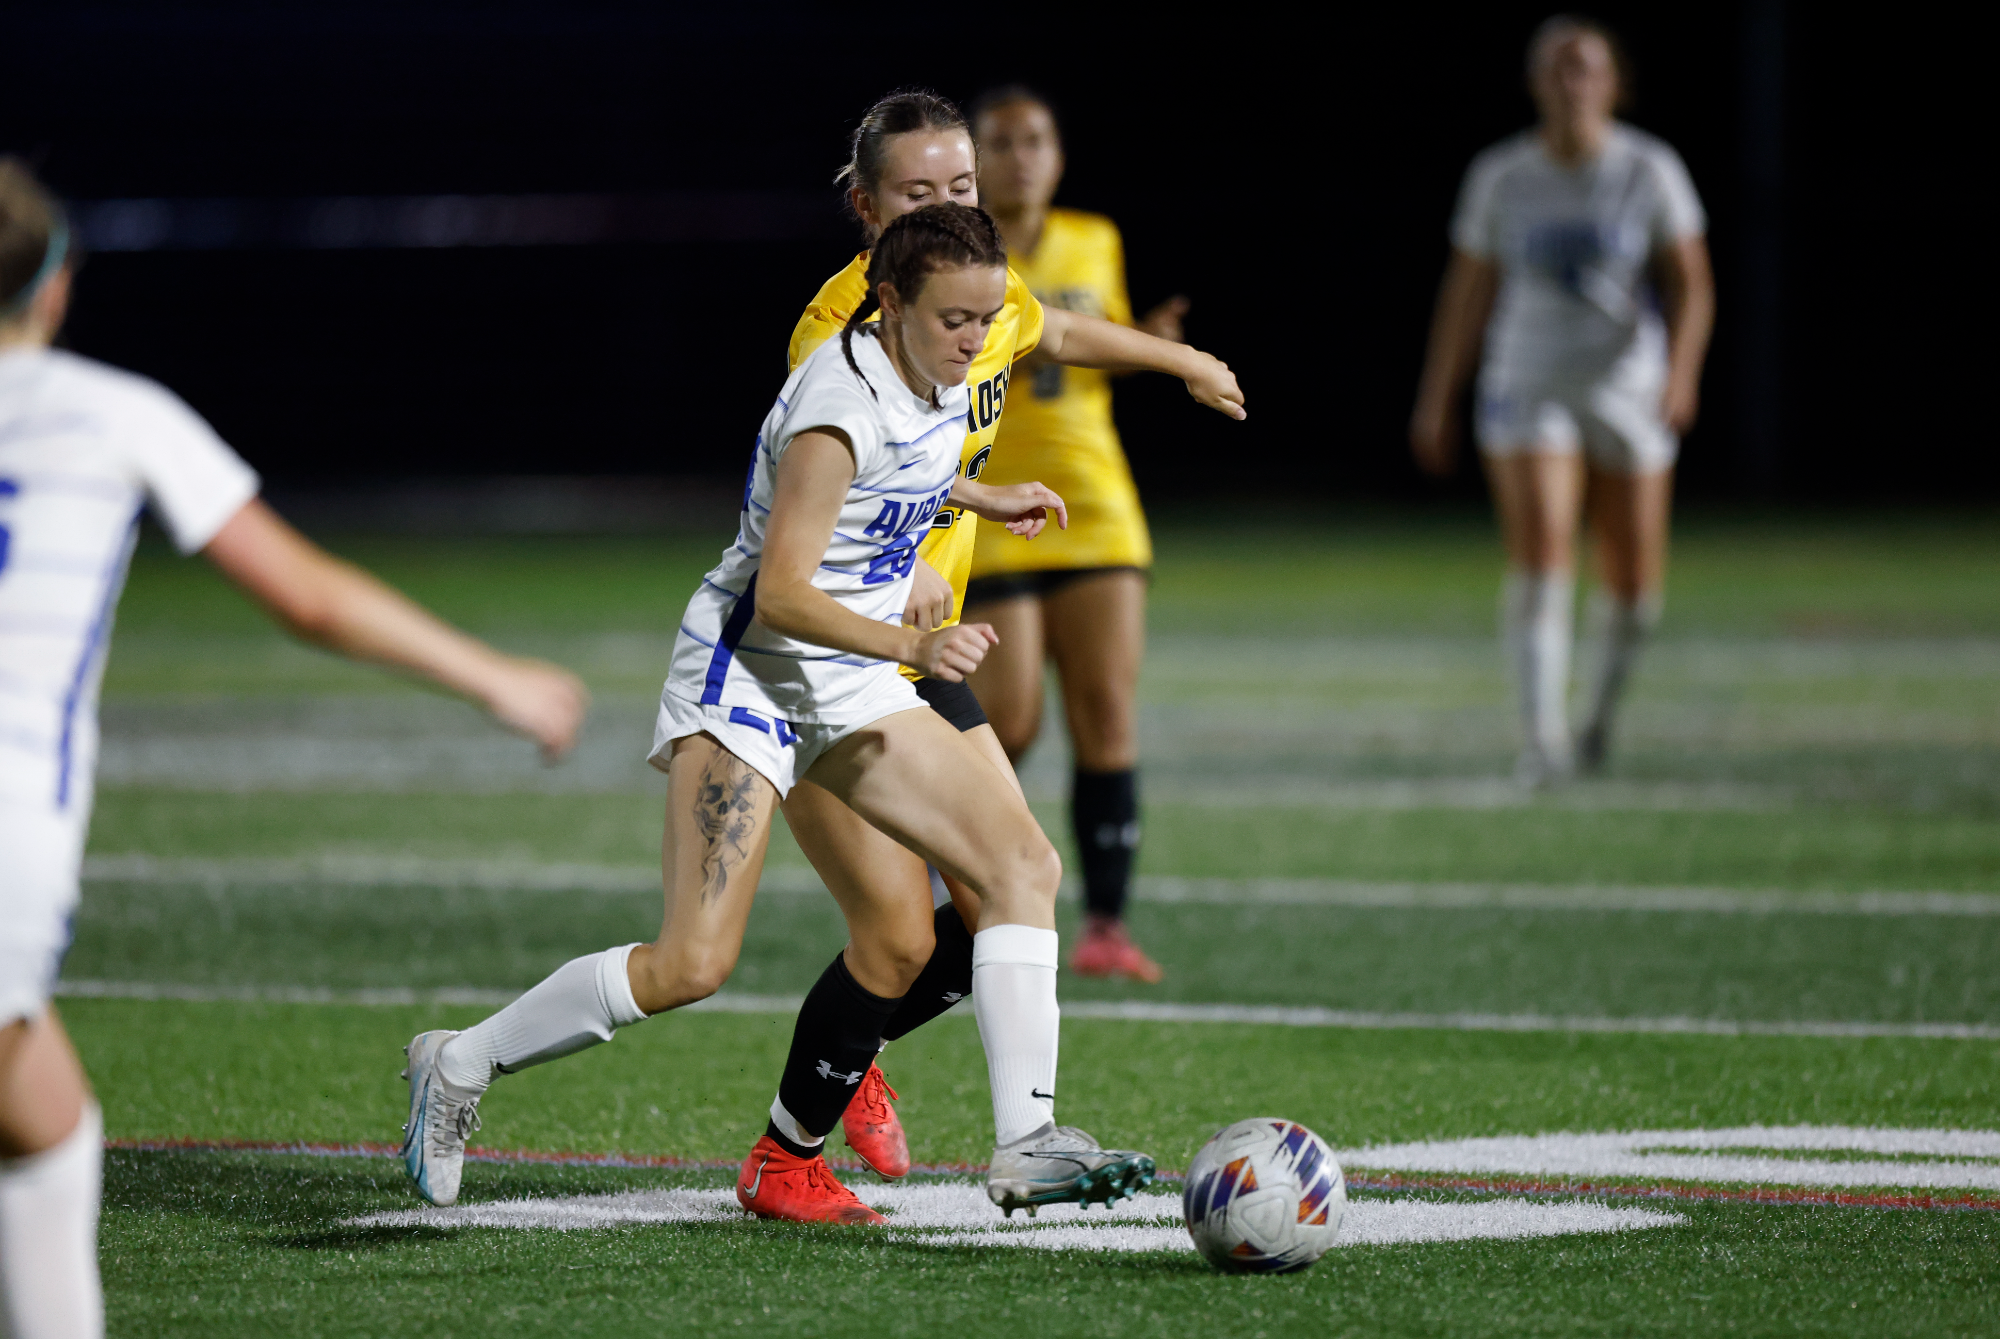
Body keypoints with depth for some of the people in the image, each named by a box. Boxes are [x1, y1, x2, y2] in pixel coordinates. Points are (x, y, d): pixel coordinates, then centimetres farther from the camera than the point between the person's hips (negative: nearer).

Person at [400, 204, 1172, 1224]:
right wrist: (915, 646, -37)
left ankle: (1023, 1147, -8)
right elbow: (781, 595, -27)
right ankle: (461, 1065, 3)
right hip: (747, 675, -9)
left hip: (853, 685, 9)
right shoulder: (841, 403, -23)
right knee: (690, 967, -17)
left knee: (1024, 864, -6)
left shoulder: (936, 382, 4)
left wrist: (975, 498, 30)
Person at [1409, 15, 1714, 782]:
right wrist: (1435, 400, 9)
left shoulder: (1650, 171, -1)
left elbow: (1692, 287, -4)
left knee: (1635, 584, 4)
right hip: (1528, 393, -1)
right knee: (1540, 556, -19)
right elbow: (1467, 290, 9)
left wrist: (1681, 371, -21)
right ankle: (1541, 737, -21)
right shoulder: (1501, 177, 2)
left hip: (1629, 395, 1)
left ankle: (1601, 705, 34)